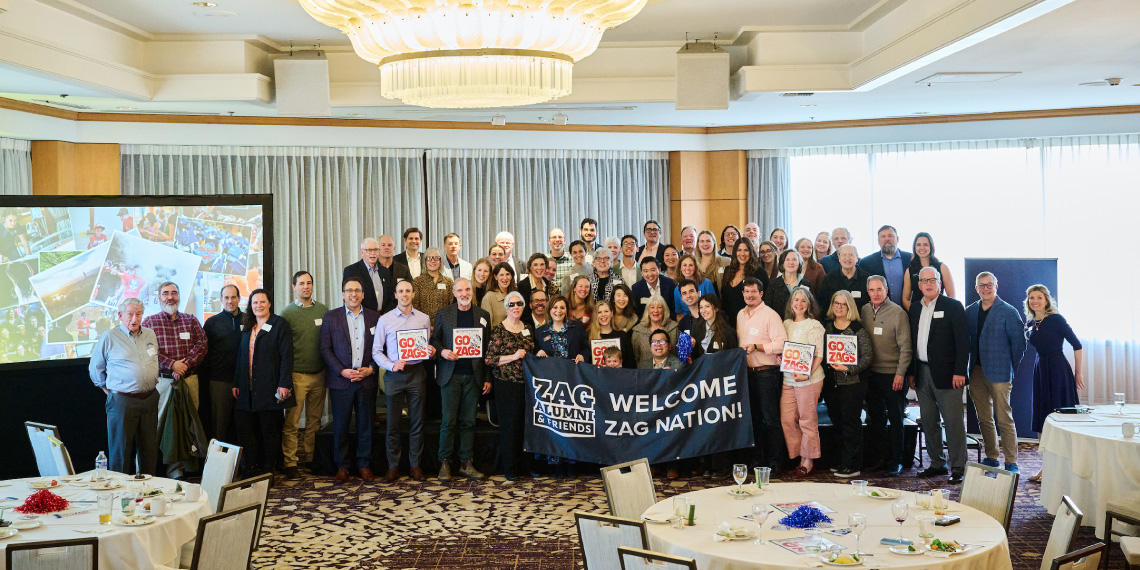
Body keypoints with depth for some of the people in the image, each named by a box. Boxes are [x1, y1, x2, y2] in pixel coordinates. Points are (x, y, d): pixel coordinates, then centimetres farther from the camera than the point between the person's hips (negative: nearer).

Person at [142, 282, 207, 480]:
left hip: (189, 379, 2)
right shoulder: (150, 322, 6)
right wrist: (171, 364, -15)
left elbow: (202, 344, 2)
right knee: (161, 424, -5)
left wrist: (185, 364, -12)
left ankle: (178, 470, 6)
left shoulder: (191, 320, 13)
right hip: (162, 380, -2)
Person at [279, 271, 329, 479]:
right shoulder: (287, 313, -1)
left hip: (319, 374, 3)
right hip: (297, 375, -3)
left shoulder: (323, 310, 8)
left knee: (314, 420, 8)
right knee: (292, 421, -3)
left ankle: (310, 458, 17)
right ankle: (290, 462, 4)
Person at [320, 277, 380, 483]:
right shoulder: (331, 317, 4)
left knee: (366, 425, 6)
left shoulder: (374, 317, 8)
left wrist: (371, 369, -7)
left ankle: (364, 465, 16)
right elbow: (325, 349, 0)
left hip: (367, 379, 1)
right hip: (340, 380, -1)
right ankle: (342, 467, 13)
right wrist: (342, 371, -10)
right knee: (340, 425, 2)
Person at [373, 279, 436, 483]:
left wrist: (431, 353, -9)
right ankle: (393, 466, 9)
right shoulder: (385, 320, 4)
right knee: (393, 422, 1)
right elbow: (376, 351, 4)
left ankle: (415, 465, 13)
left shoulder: (424, 319, 9)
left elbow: (429, 347, 14)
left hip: (416, 372, 1)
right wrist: (391, 366, -11)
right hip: (394, 374, -1)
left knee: (417, 422, 4)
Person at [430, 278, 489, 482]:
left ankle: (466, 463, 11)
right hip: (450, 373, -1)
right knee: (448, 420, -2)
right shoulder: (443, 314, 6)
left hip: (473, 375, 2)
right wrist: (442, 351, -14)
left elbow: (488, 347, 9)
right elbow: (435, 339, 9)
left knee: (468, 421, 5)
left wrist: (487, 377, 3)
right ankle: (445, 463, 6)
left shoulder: (483, 315, 9)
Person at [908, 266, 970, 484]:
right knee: (928, 421, 10)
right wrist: (911, 372, 11)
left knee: (953, 422, -4)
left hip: (945, 374, -6)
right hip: (922, 374, 6)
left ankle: (958, 468, 3)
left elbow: (963, 341, -8)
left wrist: (960, 372, -14)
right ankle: (937, 464, 20)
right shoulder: (915, 308, 14)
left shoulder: (953, 306, -3)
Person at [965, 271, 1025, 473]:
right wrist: (970, 367, 10)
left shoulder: (1008, 312, -4)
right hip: (976, 371, 5)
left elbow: (1019, 343, -3)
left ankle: (1011, 463, 3)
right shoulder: (970, 311, 10)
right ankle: (991, 458, 22)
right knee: (984, 418, 11)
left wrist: (1011, 367, -1)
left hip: (1000, 373, -5)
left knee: (1004, 419, -4)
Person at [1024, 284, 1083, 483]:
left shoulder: (1056, 319, -9)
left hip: (1058, 369, -7)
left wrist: (1078, 372, -6)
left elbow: (1077, 345, -7)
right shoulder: (1030, 323, 9)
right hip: (1040, 368, 7)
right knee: (1041, 421, 7)